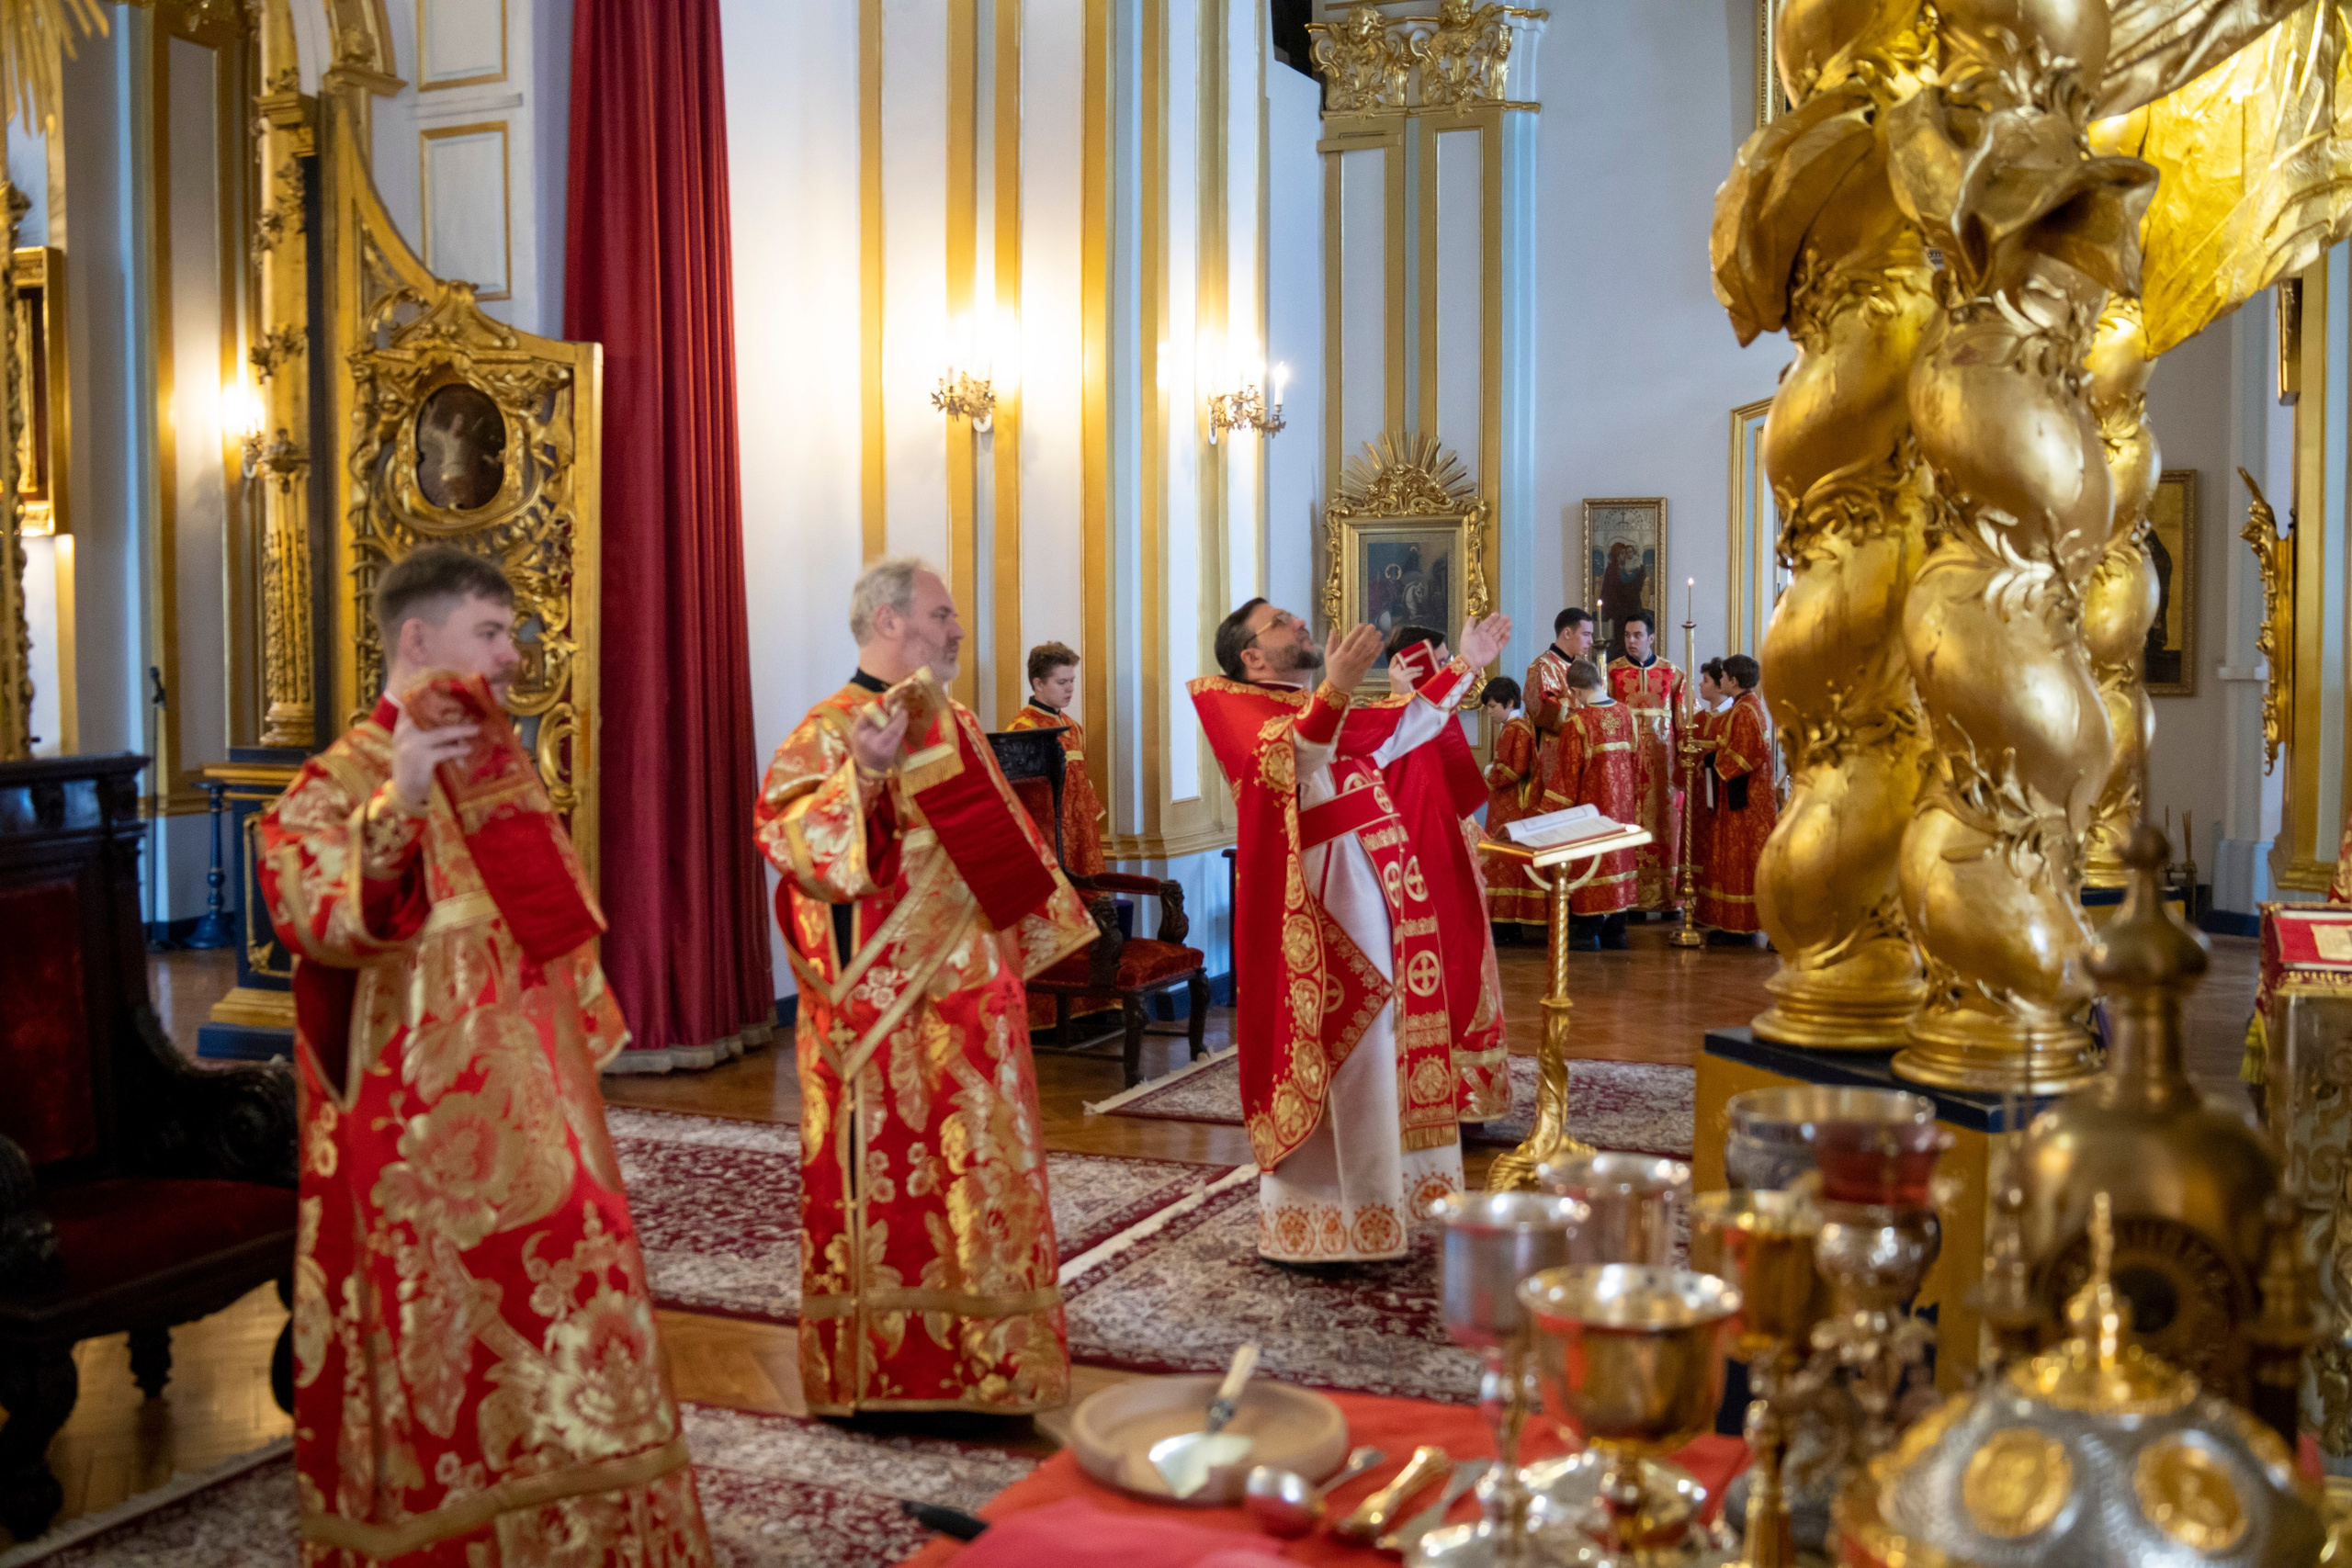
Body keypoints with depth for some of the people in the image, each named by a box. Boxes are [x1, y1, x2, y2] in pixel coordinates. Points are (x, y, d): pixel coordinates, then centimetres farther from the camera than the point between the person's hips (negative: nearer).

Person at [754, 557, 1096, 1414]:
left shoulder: (955, 724, 14)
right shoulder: (830, 731, -10)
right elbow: (784, 835, -25)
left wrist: (1042, 924, 25)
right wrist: (861, 774, -37)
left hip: (970, 998, 8)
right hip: (884, 1010, -8)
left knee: (978, 1168, 12)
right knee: (886, 1175, -2)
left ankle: (981, 1357, 24)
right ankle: (878, 1366, 11)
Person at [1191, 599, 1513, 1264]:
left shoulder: (1317, 709, 19)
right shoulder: (1241, 708, -8)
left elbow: (1399, 728, 33)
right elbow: (1286, 771, -29)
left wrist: (1464, 665, 34)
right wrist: (1335, 690, -42)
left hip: (1376, 889, 9)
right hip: (1326, 896, -9)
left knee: (1380, 1051, 15)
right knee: (1339, 1061, -6)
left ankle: (1372, 1200, 26)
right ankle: (1311, 1226, 2)